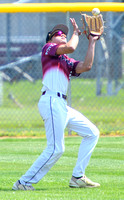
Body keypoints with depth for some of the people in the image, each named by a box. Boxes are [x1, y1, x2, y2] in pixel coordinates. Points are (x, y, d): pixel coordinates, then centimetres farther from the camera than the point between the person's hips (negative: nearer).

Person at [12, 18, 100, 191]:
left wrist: (92, 41, 14)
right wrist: (76, 32, 6)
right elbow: (70, 47, -13)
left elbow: (86, 66, 8)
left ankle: (78, 177, 11)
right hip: (51, 101, -9)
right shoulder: (48, 48, 4)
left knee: (92, 133, 13)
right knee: (55, 149, -15)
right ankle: (24, 182, -11)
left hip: (62, 105, 9)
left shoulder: (67, 61, 24)